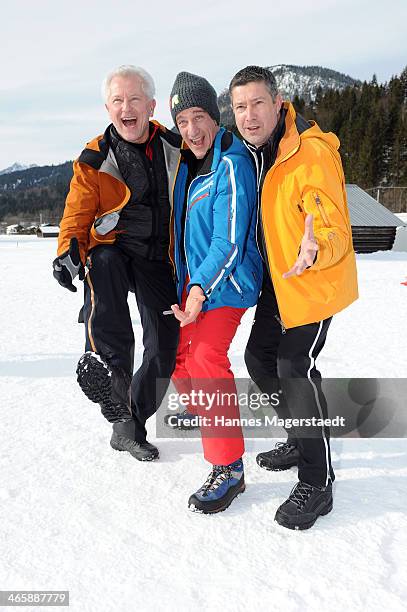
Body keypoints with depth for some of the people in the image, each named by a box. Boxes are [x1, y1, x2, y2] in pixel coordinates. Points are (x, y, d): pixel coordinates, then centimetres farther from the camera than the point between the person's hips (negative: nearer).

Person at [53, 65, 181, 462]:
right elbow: (77, 214, -2)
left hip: (161, 258, 2)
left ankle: (129, 427, 17)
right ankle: (107, 362, -38)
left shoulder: (175, 147, 5)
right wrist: (69, 251, -22)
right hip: (113, 248, -2)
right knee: (103, 266, -40)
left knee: (166, 347, -1)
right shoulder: (94, 160, -1)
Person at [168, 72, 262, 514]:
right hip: (193, 279, 9)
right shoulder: (189, 163, 12)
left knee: (206, 358, -20)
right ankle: (206, 414, 38)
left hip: (226, 280, -9)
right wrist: (187, 284, 17)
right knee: (179, 356, 13)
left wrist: (202, 288, -26)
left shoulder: (231, 164, -14)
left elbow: (230, 240, -20)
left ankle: (229, 468, -11)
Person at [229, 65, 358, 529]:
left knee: (295, 367, -12)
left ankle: (317, 484, 5)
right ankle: (302, 439, 34)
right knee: (259, 358, 12)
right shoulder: (252, 152, 3)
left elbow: (335, 234, -25)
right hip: (277, 282, 9)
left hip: (314, 282, -8)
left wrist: (314, 252, -46)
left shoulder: (312, 153, -22)